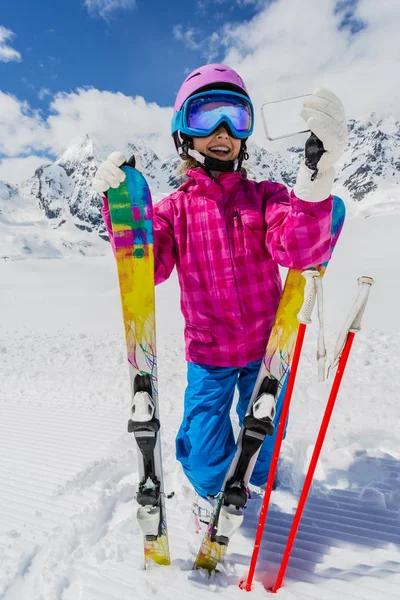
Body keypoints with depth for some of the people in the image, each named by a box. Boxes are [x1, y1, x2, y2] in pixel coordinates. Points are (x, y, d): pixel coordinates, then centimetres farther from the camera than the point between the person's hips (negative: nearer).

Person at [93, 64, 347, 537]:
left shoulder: (265, 196, -5)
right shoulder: (174, 208, -3)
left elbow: (300, 250, -23)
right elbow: (147, 268, -16)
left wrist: (319, 171, -40)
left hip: (266, 347, 1)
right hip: (208, 354, 0)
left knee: (263, 436, 22)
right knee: (203, 447, 9)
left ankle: (253, 487, 58)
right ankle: (209, 492, 47)